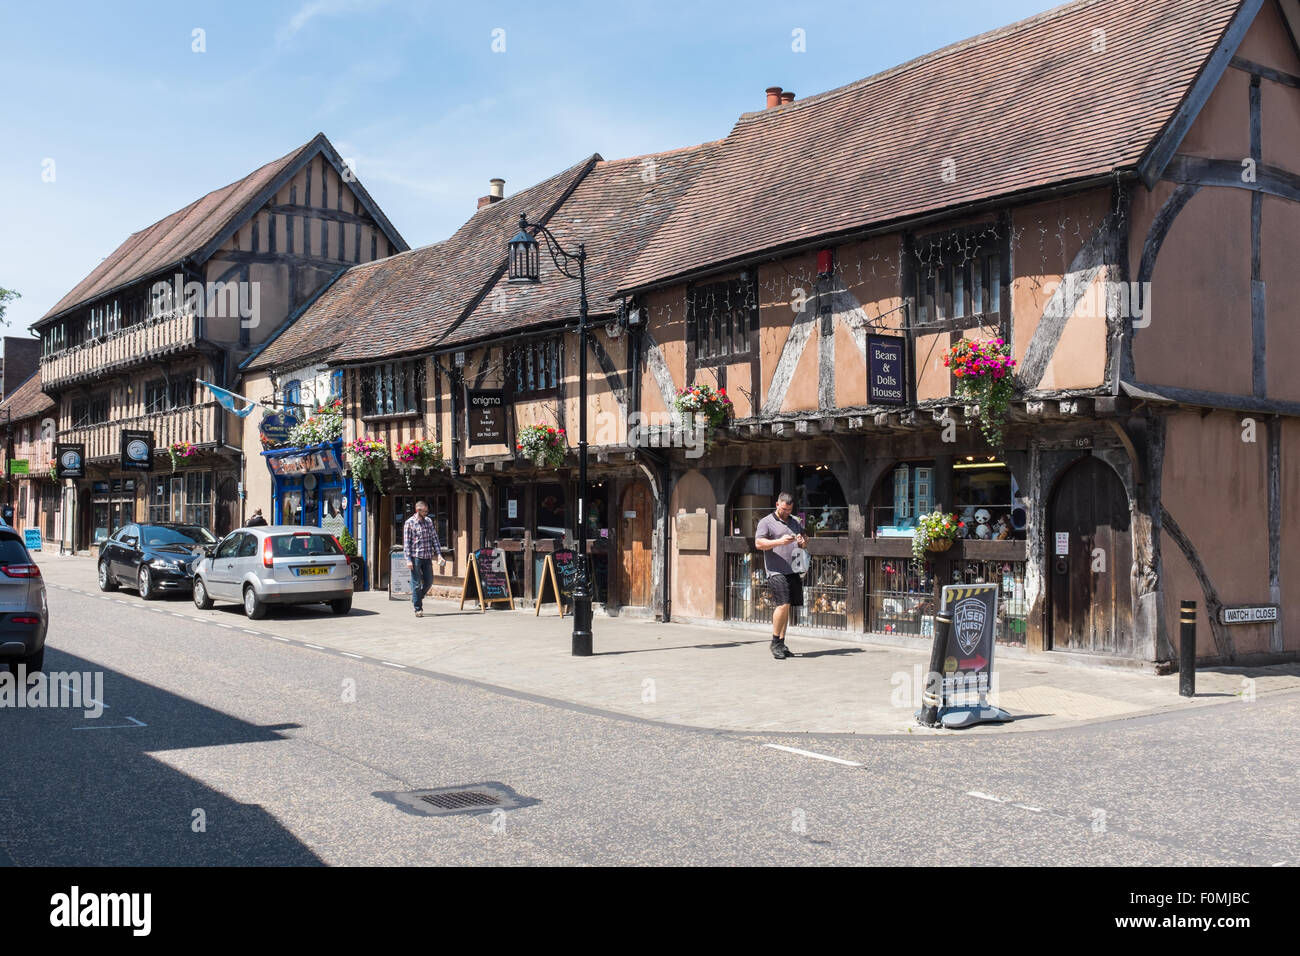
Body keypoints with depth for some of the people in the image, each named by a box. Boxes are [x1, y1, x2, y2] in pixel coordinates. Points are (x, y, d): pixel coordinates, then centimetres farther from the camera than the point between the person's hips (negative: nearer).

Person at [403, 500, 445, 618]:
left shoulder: (429, 521, 9)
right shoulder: (409, 523, -6)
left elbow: (434, 538, 12)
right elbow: (406, 542, -7)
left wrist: (439, 554, 3)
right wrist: (408, 559, -13)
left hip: (427, 557, 5)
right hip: (415, 557, -5)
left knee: (429, 581, 8)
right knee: (416, 583, 0)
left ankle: (417, 598, 32)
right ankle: (418, 609, 7)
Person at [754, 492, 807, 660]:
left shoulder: (795, 522, 21)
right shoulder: (766, 522, 2)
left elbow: (805, 539, 29)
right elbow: (759, 543, -9)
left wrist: (803, 541, 4)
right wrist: (780, 541, -22)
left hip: (794, 571, 6)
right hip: (776, 572, -6)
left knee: (787, 607, 6)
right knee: (783, 605, -17)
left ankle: (781, 643, 13)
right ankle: (775, 643, -5)